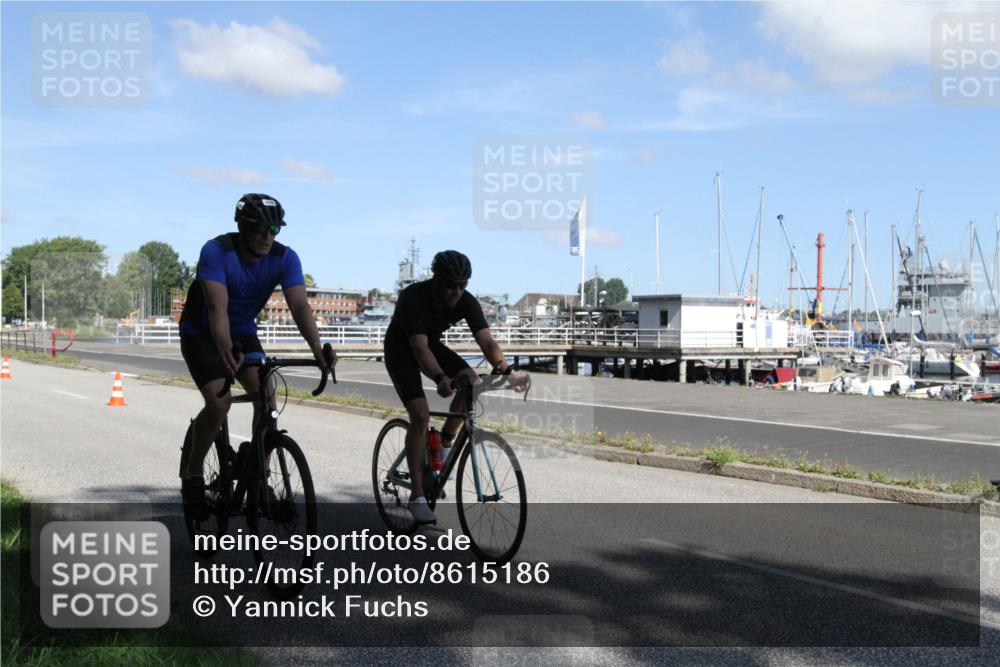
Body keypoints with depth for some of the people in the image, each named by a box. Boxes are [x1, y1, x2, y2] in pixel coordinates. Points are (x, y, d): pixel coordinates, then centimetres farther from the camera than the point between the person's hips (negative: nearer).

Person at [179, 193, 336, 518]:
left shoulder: (285, 258, -18)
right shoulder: (216, 251, -29)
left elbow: (300, 305, -29)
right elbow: (218, 307, -40)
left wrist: (318, 348, -46)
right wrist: (226, 352, -57)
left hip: (243, 331, 4)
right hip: (202, 333, -4)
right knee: (220, 402, -22)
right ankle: (193, 474, 0)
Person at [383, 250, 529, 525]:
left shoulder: (466, 302, -21)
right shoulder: (413, 297, -34)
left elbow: (487, 341, -29)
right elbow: (419, 347, -43)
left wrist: (505, 371, -47)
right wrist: (440, 378, -60)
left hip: (433, 345, 5)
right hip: (401, 350, -5)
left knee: (472, 382, -22)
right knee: (420, 414, -21)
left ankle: (445, 442, 2)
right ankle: (416, 496, -14)